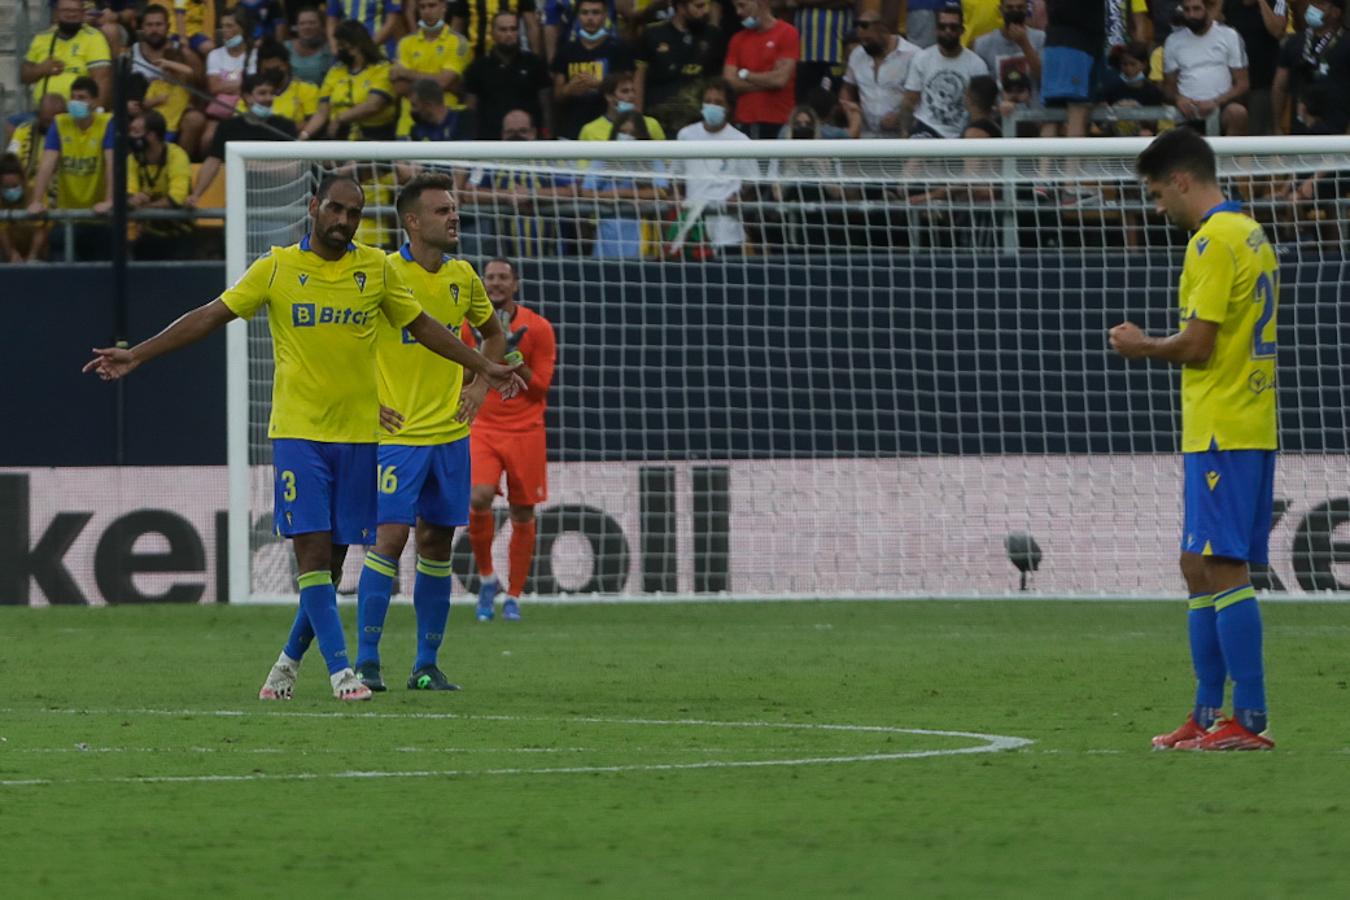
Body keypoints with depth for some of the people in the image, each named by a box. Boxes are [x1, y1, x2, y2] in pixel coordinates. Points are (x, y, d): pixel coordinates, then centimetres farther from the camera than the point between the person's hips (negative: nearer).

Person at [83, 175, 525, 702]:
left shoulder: (376, 269, 6)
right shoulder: (277, 268, 0)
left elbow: (422, 327, 17)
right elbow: (209, 318, 3)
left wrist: (484, 368, 16)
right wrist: (135, 356, -1)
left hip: (357, 434, 2)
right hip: (297, 431, -2)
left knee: (332, 560, 4)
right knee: (312, 550, -12)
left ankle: (290, 661, 21)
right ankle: (340, 670, -13)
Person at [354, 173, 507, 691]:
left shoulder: (462, 277, 8)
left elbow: (493, 334, 26)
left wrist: (479, 387, 12)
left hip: (450, 432, 5)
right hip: (398, 433, -5)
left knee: (437, 544, 7)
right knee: (390, 536, -12)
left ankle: (427, 664, 13)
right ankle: (366, 661, -5)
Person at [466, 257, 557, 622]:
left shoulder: (537, 328, -1)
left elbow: (541, 385, -3)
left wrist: (513, 358, -16)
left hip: (525, 432, 0)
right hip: (483, 428, 0)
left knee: (523, 515, 2)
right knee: (479, 499, -21)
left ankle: (513, 597, 13)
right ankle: (486, 578, 0)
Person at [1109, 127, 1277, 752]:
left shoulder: (1213, 242, -14)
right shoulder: (1251, 234, 17)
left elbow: (1196, 345, -17)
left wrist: (1143, 347, 1)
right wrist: (1155, 348, 15)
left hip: (1222, 433, -10)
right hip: (1251, 426, 10)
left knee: (1223, 570, -9)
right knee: (1199, 569, 13)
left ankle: (1249, 721, -11)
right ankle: (1207, 717, 16)